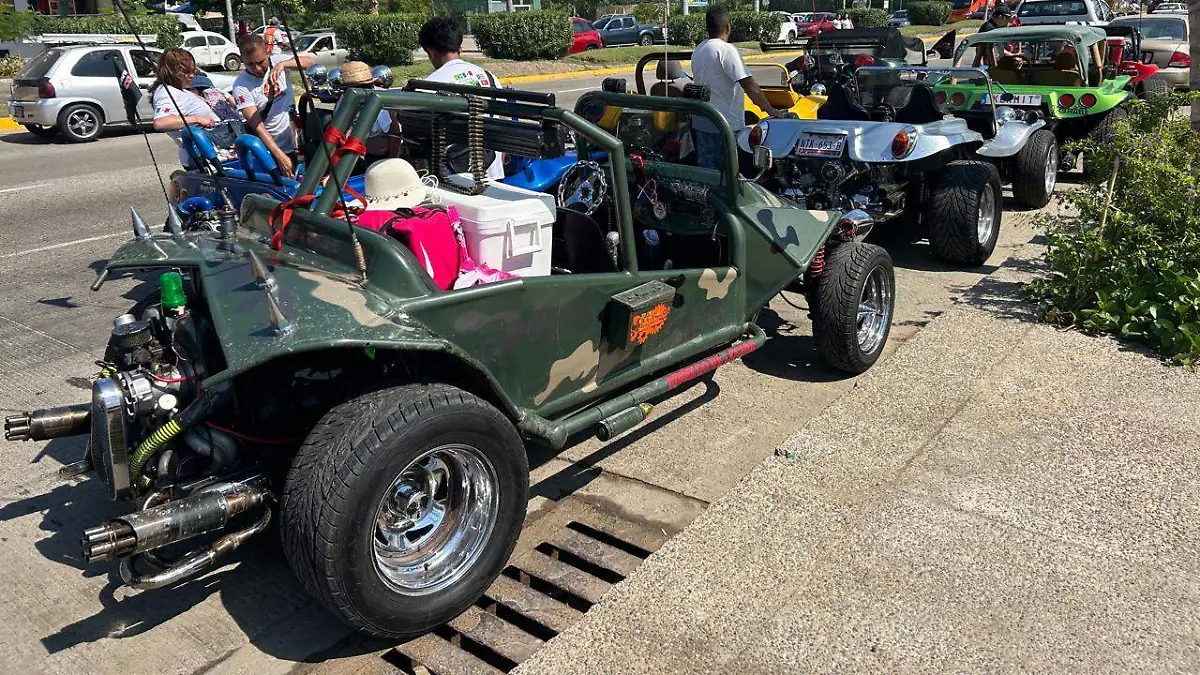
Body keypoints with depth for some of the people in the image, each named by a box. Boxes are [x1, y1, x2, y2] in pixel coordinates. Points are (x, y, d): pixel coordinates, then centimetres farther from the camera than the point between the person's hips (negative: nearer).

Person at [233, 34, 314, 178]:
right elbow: (257, 126, -19)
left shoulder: (277, 61, -2)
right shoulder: (241, 86, -13)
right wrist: (280, 156, -27)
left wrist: (283, 64, -32)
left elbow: (309, 61, -15)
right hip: (271, 147, -3)